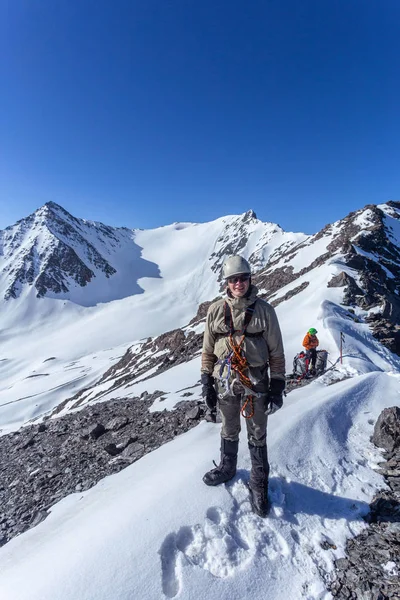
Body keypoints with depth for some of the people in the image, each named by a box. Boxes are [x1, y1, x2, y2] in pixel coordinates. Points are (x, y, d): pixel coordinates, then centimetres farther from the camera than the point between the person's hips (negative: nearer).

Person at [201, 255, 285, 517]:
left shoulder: (264, 310, -8)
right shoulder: (216, 310, -3)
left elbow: (276, 352, -3)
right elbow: (208, 350, 4)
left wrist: (277, 387, -4)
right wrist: (206, 382, 4)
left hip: (256, 382, -2)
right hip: (225, 381, 2)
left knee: (257, 436, 13)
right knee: (229, 430, 22)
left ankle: (259, 484, 34)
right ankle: (228, 468, 47)